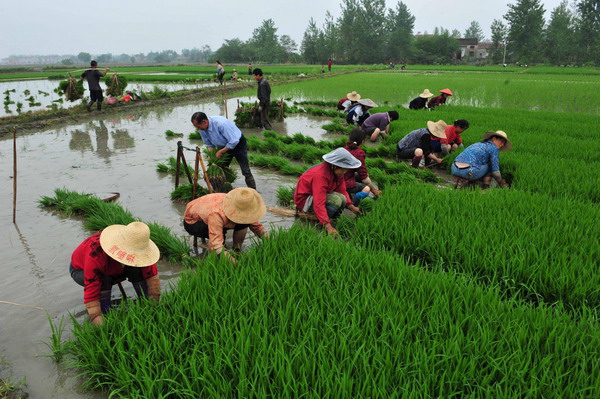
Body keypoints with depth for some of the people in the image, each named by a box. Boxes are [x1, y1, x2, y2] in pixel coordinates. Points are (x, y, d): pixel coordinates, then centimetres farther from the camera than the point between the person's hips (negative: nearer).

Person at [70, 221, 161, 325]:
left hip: (111, 269, 4)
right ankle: (104, 315, -18)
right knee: (104, 280, -35)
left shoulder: (134, 246, -29)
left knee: (137, 270, -22)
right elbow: (90, 293, -41)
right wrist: (100, 324, -43)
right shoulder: (96, 255, -43)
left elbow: (152, 274, -21)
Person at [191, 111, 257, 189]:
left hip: (237, 143, -7)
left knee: (245, 171, -7)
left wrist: (220, 152, -25)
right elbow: (209, 144, 3)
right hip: (224, 145, 7)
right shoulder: (202, 129, -13)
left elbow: (234, 141, -32)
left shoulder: (221, 123, -36)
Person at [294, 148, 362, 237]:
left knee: (343, 199, -10)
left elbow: (342, 191, 0)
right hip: (304, 199, -9)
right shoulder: (320, 175, -33)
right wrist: (328, 226, -41)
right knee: (336, 200, -28)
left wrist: (352, 207, -14)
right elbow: (319, 204, -37)